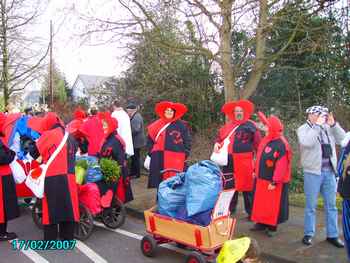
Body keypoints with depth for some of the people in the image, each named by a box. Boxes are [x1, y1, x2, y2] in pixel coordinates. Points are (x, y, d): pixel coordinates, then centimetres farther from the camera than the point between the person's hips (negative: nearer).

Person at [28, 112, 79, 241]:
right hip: (69, 176, 6)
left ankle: (50, 239, 7)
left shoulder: (48, 135, -2)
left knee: (51, 208, 2)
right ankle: (68, 237, 19)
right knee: (68, 206, 11)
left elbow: (34, 152, 4)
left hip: (53, 178, -6)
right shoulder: (69, 137, 16)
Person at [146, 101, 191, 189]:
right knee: (160, 182, 7)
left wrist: (185, 155, 0)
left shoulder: (181, 125, 3)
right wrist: (151, 153, 10)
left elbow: (187, 141, 5)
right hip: (159, 159, 3)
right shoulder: (156, 125, 8)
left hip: (176, 160, -2)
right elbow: (150, 140, 17)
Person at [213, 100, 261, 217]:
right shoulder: (228, 126, 11)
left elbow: (258, 143, -5)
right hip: (229, 161, 5)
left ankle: (251, 212, 11)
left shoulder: (250, 125, -2)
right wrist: (217, 144, 2)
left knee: (247, 186, -1)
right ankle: (229, 209, 27)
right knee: (229, 185, 13)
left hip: (245, 161, -5)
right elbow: (220, 137, 23)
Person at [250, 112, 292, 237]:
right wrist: (256, 172, 18)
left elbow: (281, 166, -22)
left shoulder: (281, 145, -21)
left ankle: (272, 226, 18)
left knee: (273, 204, 5)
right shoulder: (267, 140, 5)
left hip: (274, 181, -8)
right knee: (260, 202, 15)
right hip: (262, 179, 8)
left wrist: (275, 182, -22)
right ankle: (261, 223, 28)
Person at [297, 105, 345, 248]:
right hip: (313, 172, -4)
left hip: (329, 172, 5)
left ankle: (332, 235, 22)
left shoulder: (328, 128, 9)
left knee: (331, 205, 12)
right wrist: (317, 125, -18)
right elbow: (307, 142, -24)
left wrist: (333, 124, -7)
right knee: (311, 206, 5)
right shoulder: (303, 129, -4)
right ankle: (308, 234, 17)